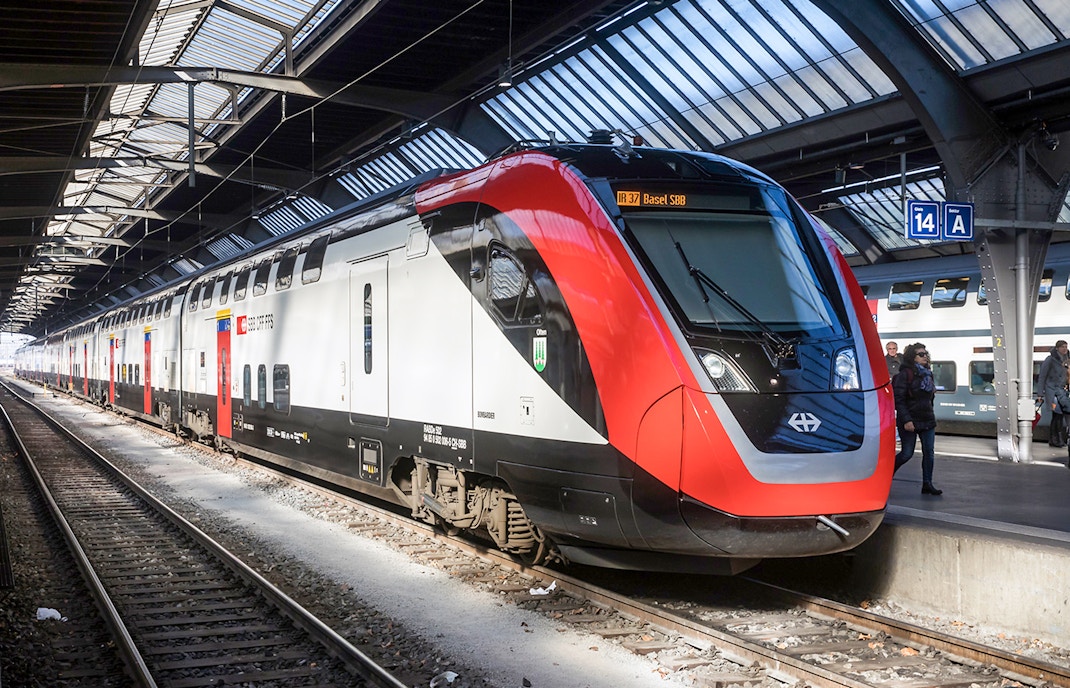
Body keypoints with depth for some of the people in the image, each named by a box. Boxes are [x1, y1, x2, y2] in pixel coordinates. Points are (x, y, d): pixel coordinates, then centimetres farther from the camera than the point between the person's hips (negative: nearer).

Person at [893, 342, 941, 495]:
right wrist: (906, 420, -21)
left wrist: (929, 415, 17)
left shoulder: (928, 373, 11)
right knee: (907, 453, -2)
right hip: (910, 421, -7)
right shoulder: (905, 374, -11)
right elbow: (899, 399, -16)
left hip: (927, 420, 7)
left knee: (929, 452, 4)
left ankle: (927, 484, 10)